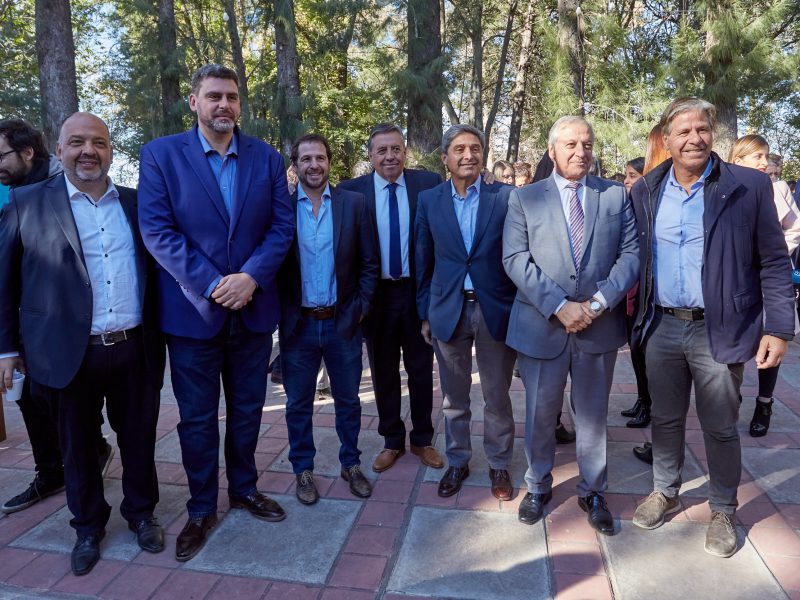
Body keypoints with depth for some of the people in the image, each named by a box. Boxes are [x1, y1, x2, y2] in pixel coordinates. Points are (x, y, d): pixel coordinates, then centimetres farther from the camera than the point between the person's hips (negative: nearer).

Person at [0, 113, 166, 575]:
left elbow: (156, 267, 11)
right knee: (79, 446, 14)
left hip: (136, 349, 2)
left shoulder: (136, 203, 7)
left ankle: (141, 513, 36)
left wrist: (162, 335, 7)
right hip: (71, 353, -1)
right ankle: (88, 527, 34)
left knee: (139, 439, 14)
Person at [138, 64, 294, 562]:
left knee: (247, 409, 16)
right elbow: (157, 230, -10)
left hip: (253, 309, 2)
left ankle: (245, 488, 37)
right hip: (192, 311, -2)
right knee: (198, 418, 10)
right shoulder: (160, 154, -3)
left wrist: (251, 277, -16)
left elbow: (282, 225, -1)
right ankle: (202, 509, 28)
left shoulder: (267, 158, 4)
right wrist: (211, 285, -17)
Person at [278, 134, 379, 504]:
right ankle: (303, 470, 31)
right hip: (297, 324, 0)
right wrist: (280, 314, -4)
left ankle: (351, 464, 34)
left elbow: (369, 263, 2)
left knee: (348, 400, 15)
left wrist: (361, 307, -3)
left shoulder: (354, 203, -1)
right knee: (298, 403, 12)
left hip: (343, 322, 1)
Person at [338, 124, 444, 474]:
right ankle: (392, 441, 32)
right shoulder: (351, 190, -3)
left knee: (421, 369, 13)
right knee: (383, 371, 13)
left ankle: (422, 439, 32)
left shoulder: (429, 183, -3)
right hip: (376, 295, 0)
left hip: (418, 291, 0)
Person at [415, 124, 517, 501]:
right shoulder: (429, 200, 3)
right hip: (448, 310, 2)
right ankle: (457, 462, 33)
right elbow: (424, 262, 7)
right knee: (454, 398, 14)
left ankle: (499, 464, 31)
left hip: (496, 309, -1)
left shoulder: (505, 197, -3)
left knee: (497, 397, 12)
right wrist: (425, 313, 7)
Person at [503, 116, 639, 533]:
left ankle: (592, 492, 34)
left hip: (600, 325, 1)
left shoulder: (617, 195, 6)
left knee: (593, 416, 15)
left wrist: (599, 302, -14)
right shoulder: (524, 198, 2)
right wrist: (558, 305, -17)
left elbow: (631, 253, 0)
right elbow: (515, 259, -8)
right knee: (539, 415, 12)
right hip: (541, 326, -1)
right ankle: (538, 488, 33)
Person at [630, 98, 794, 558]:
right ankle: (666, 493, 38)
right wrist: (634, 317, 3)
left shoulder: (750, 186, -6)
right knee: (666, 419, 17)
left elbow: (774, 262, -4)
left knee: (720, 428, 11)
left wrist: (778, 327, -9)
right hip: (662, 328, 3)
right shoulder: (646, 191, 2)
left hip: (721, 330, -2)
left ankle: (723, 512, 32)